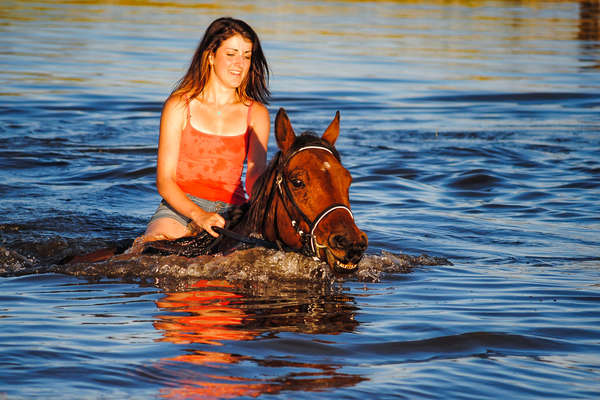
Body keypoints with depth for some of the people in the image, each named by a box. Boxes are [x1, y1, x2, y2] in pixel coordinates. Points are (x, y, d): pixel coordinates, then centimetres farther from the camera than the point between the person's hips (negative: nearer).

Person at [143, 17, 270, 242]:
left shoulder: (256, 114, 11)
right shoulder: (179, 106, 3)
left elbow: (256, 175, -1)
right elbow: (164, 181, -3)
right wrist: (199, 215, -22)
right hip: (180, 207, -3)